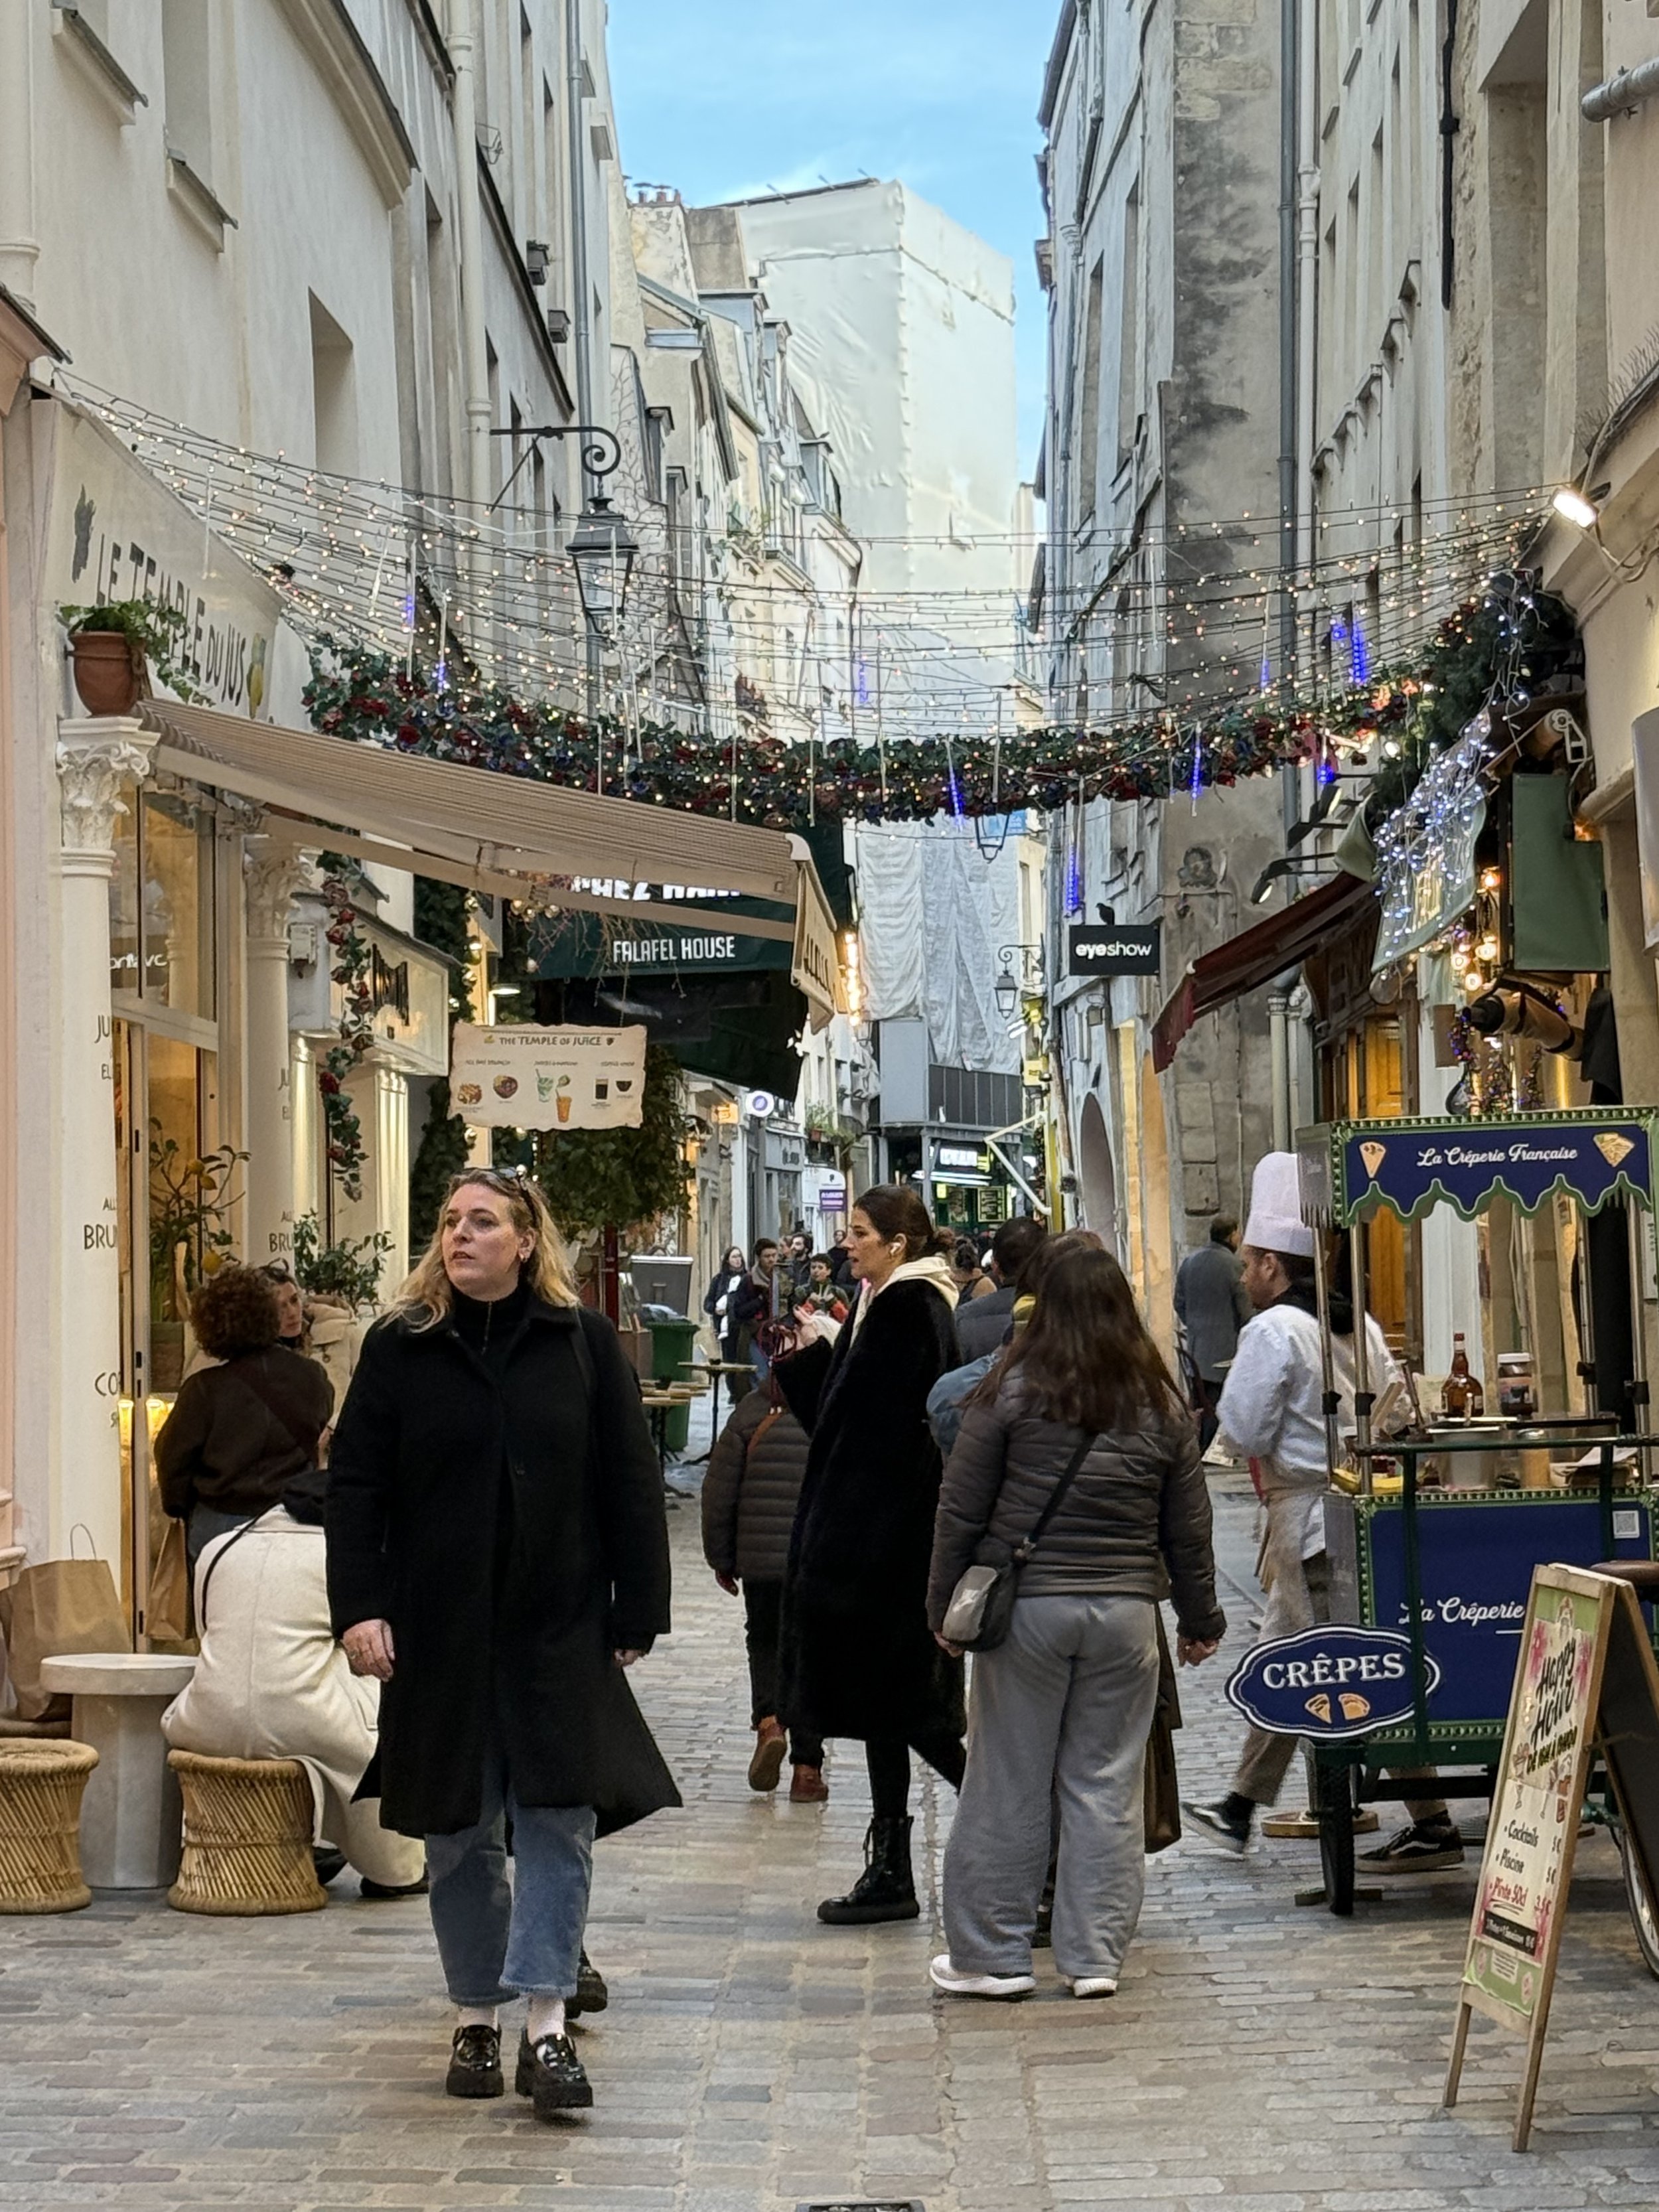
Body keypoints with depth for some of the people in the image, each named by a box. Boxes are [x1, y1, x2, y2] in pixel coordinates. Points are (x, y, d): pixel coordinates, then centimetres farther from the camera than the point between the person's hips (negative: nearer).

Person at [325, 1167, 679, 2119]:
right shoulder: (400, 1347, 2)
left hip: (558, 1629, -1)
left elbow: (631, 1483, 2)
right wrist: (359, 1606, -9)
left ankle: (548, 2023, -4)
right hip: (440, 1630, 1)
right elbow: (355, 1484, 2)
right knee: (459, 1829, 8)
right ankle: (477, 2015, 18)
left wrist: (638, 1613, -2)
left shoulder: (584, 1343, 0)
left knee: (557, 1820, -5)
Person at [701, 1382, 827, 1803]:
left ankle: (768, 1719, -7)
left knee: (764, 1642, 20)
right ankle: (807, 1767, 7)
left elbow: (719, 1490, 0)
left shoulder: (751, 1412, -3)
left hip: (760, 1562, 0)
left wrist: (721, 1558, 11)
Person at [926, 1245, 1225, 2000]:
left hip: (1025, 1606, -2)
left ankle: (993, 1956, 11)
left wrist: (944, 1606, 7)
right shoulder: (1162, 1405, 4)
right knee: (1107, 1785, 8)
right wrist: (1200, 1619, 20)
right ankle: (1095, 1957, 10)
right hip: (1125, 1612, 2)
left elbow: (961, 1510, -2)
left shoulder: (1012, 1392, -5)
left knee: (1007, 1785, 5)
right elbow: (1188, 1528, 9)